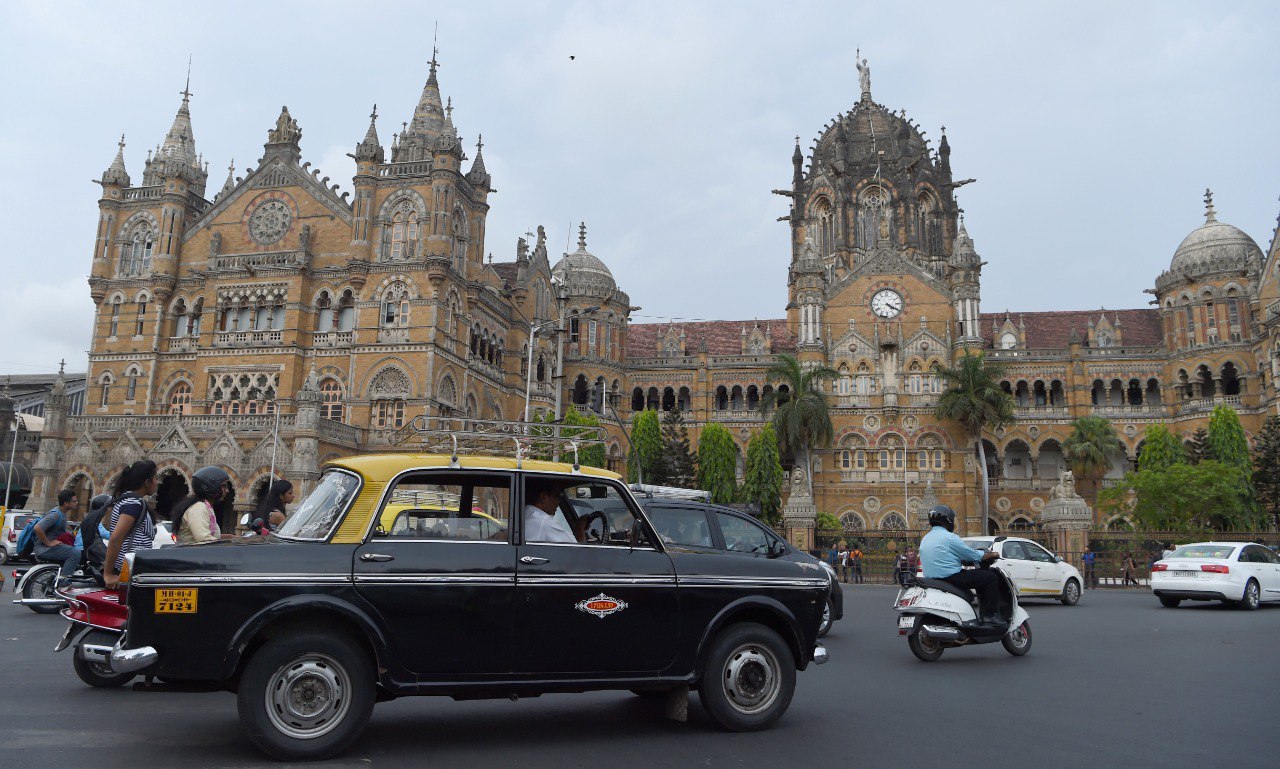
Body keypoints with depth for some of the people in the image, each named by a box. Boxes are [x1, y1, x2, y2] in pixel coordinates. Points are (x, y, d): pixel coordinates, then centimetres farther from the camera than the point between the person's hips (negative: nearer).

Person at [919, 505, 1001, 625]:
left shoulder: (925, 539, 15)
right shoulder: (949, 537, -11)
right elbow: (976, 556, -5)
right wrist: (992, 554, 13)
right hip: (951, 578, -9)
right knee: (991, 578, 0)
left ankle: (983, 615, 27)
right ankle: (989, 616, -2)